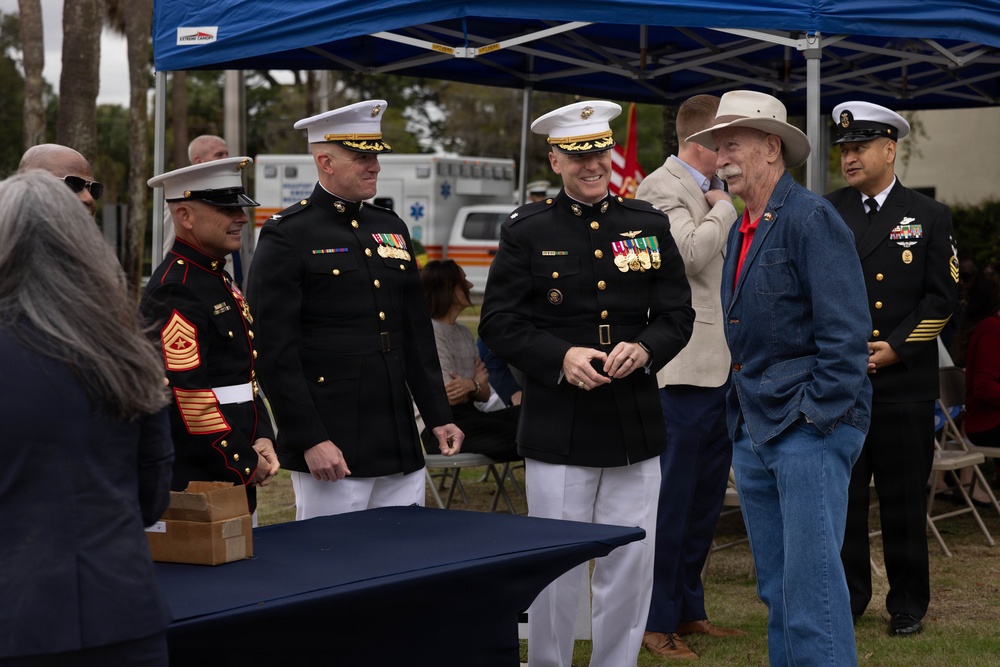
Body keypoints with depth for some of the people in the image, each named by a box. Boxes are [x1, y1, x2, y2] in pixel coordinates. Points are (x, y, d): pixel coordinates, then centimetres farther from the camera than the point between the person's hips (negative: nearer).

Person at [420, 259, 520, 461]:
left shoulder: (463, 331, 17)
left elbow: (485, 394, 11)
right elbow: (450, 396, -17)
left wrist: (471, 386, -12)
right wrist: (476, 384, 2)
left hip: (470, 415, 9)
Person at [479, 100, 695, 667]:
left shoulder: (650, 225, 9)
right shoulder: (526, 231, 1)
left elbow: (678, 314, 9)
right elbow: (499, 323, -2)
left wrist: (644, 350, -12)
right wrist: (561, 357, -16)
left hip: (637, 427, 3)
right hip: (558, 427, -2)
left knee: (632, 564, 7)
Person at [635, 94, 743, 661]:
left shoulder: (719, 192, 18)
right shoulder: (661, 187, -9)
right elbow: (692, 252, -24)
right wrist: (724, 208, -10)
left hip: (726, 364, 9)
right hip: (687, 365, -9)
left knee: (707, 496, 15)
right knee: (672, 496, -3)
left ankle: (689, 608, 25)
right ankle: (658, 621, 5)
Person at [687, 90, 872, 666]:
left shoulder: (811, 218, -11)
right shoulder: (741, 232, 17)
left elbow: (846, 330, -16)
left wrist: (819, 416, -17)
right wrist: (743, 412, 15)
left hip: (810, 429, -9)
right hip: (754, 432, 9)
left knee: (812, 593, -10)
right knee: (777, 591, 13)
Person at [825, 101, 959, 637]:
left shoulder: (929, 218, 5)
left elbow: (942, 297, 1)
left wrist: (895, 347, -9)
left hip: (904, 381, -1)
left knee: (904, 498, 6)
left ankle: (908, 603, 17)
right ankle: (846, 596, 16)